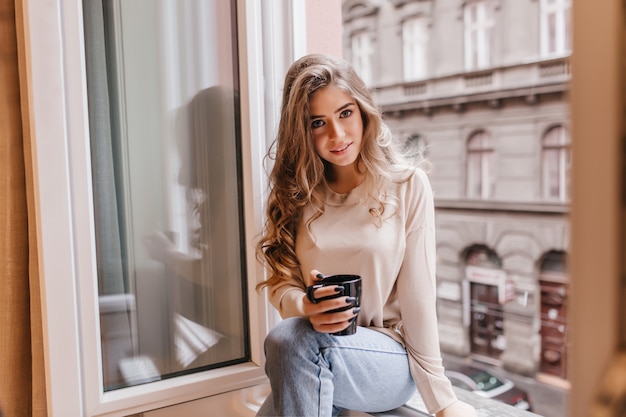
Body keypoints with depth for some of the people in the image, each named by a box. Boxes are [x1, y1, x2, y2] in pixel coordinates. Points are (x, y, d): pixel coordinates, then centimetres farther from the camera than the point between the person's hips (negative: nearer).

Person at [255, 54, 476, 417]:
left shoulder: (408, 184, -4)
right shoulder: (294, 191, 4)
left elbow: (418, 298, -7)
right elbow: (281, 283, 3)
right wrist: (307, 307, -20)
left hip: (392, 361, -2)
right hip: (318, 363, 3)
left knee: (289, 339, -30)